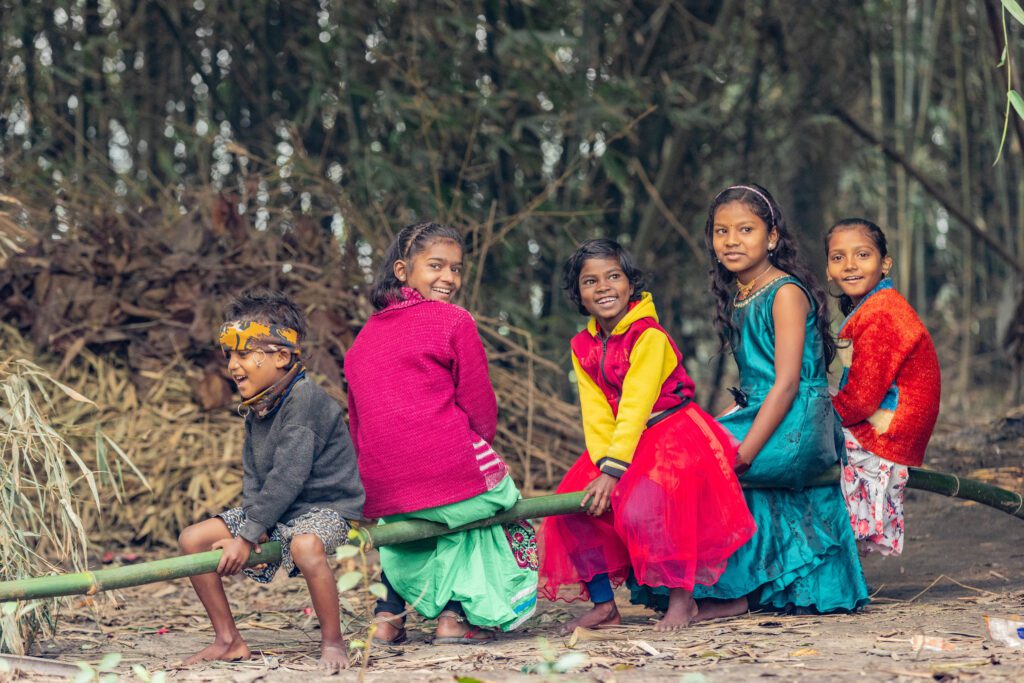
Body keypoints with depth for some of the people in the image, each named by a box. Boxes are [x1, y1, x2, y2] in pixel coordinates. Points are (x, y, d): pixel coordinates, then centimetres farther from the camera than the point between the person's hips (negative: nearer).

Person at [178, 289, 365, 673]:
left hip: (324, 507, -9)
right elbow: (253, 476, 7)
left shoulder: (304, 399, -22)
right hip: (274, 512, 9)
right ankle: (229, 640, 5)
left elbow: (288, 476, -27)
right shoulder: (256, 409, 7)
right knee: (193, 539, -2)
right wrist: (252, 523, -14)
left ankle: (332, 641, -22)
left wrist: (247, 535, -25)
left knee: (306, 546, -42)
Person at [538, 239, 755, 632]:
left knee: (641, 508, -29)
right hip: (622, 445, 8)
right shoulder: (583, 346, 6)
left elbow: (636, 407, -22)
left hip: (674, 435, -8)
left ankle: (682, 598, -10)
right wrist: (603, 466, -16)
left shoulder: (648, 335, -16)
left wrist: (614, 469, -26)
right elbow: (596, 414, 0)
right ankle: (603, 604, 4)